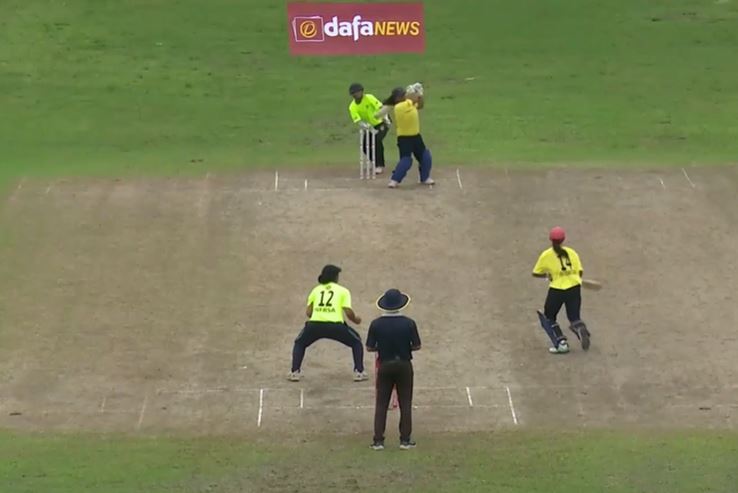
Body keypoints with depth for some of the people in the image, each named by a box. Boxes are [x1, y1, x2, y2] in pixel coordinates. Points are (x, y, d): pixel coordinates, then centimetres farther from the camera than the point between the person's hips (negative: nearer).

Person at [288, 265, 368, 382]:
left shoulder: (316, 290, 22)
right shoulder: (343, 291, 15)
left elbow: (308, 312, 16)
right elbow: (348, 312, 4)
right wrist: (355, 319, 25)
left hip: (314, 324, 2)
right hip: (335, 325, -2)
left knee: (300, 343, 30)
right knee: (356, 342, 24)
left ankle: (295, 372, 16)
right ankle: (359, 372, 12)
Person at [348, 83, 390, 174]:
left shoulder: (369, 98, -20)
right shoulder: (352, 107, -11)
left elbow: (380, 107, -26)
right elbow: (358, 120, -19)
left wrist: (385, 118, -39)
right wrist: (364, 125, -40)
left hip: (381, 123, -5)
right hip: (370, 126, 5)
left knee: (377, 140, -25)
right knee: (365, 146, 0)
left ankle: (380, 166, -20)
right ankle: (376, 163, 25)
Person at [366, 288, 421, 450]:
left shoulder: (376, 324, -10)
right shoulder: (408, 323, -11)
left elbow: (369, 347, -5)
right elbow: (417, 346, -6)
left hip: (385, 366, 1)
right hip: (404, 365, 0)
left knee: (381, 404, 7)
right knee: (405, 404, 9)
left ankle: (378, 441, 4)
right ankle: (405, 439, 7)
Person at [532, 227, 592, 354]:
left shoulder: (546, 255, 0)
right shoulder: (572, 253, 6)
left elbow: (536, 273, 6)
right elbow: (580, 272, 0)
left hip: (557, 290, -3)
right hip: (574, 287, 3)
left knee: (549, 317, 17)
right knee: (574, 318, 12)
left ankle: (561, 343, 3)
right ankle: (581, 329, -24)